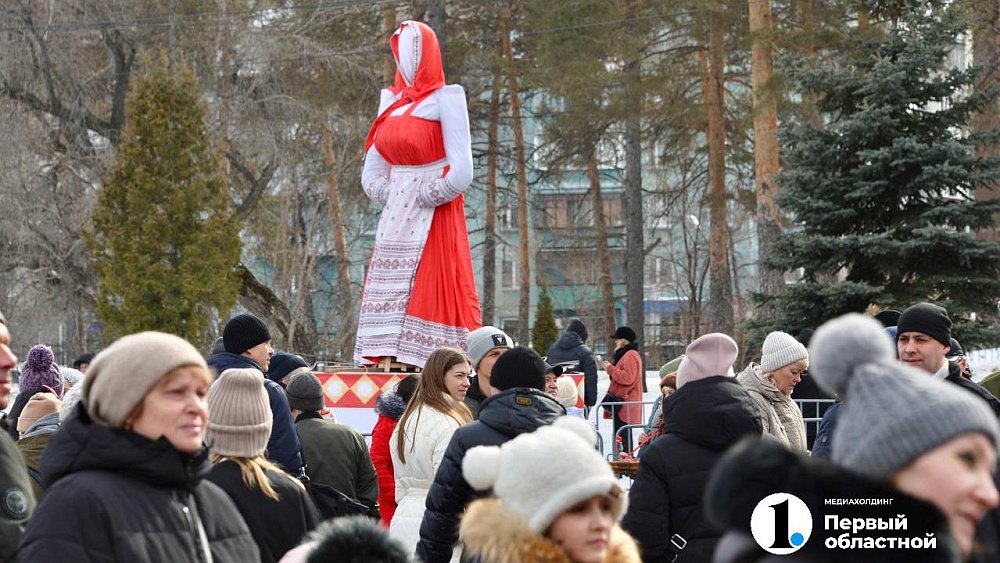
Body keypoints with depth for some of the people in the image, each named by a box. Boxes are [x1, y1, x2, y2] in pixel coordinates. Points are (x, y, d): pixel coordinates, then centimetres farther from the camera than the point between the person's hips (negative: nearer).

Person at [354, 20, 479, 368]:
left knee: (429, 298, -10)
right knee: (389, 301, 1)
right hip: (396, 223, 7)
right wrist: (393, 199, 3)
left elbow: (461, 173, -13)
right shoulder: (391, 101, 16)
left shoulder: (445, 99, -3)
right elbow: (372, 174, 19)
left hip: (434, 221, -7)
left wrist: (422, 198, -7)